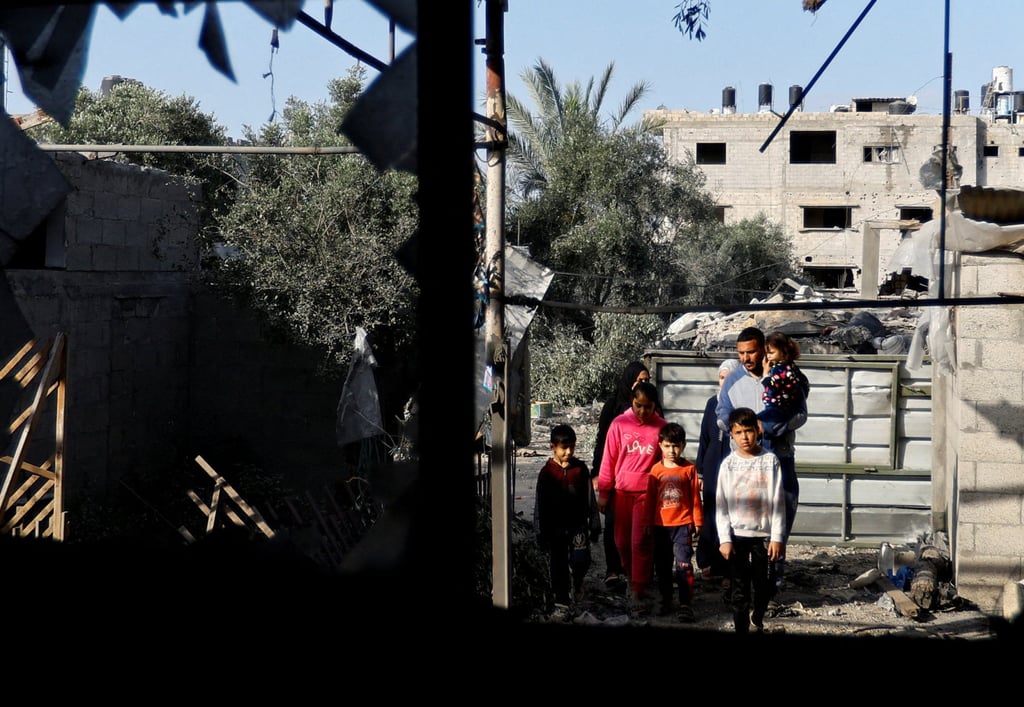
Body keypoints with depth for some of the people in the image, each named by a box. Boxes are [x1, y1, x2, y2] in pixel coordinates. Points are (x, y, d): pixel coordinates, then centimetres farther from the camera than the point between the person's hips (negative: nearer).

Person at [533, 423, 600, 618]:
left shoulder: (581, 468, -1)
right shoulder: (547, 472, -5)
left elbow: (590, 498, 6)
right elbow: (540, 504, -1)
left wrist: (594, 523, 5)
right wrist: (541, 532, -2)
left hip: (578, 524, 0)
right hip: (555, 527, 0)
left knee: (581, 560, -10)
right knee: (559, 565, 6)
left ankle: (577, 581, 24)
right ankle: (561, 602, 17)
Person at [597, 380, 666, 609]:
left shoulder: (661, 427, -5)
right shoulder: (619, 424, -4)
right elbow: (609, 459, 1)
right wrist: (603, 492, 2)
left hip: (647, 492, -2)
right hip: (622, 491, 2)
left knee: (640, 542, -6)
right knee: (622, 540, 12)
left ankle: (637, 592, -3)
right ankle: (630, 575, 36)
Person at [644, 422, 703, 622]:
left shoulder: (689, 469, -3)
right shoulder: (656, 470, 2)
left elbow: (695, 498, 1)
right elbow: (650, 499, 6)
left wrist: (697, 522, 1)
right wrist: (649, 524, 7)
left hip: (683, 525, -3)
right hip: (661, 525, 3)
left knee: (683, 566, -9)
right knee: (662, 566, 12)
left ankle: (685, 605, -7)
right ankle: (665, 602, 24)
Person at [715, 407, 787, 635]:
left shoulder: (770, 461, -2)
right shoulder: (729, 464, 0)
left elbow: (778, 501, -2)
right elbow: (722, 505, 0)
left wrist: (777, 537, -6)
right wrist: (725, 539, -6)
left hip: (764, 534, 0)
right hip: (737, 535, 0)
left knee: (765, 585, 10)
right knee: (740, 587, 1)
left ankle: (757, 618, 38)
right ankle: (741, 628, 7)